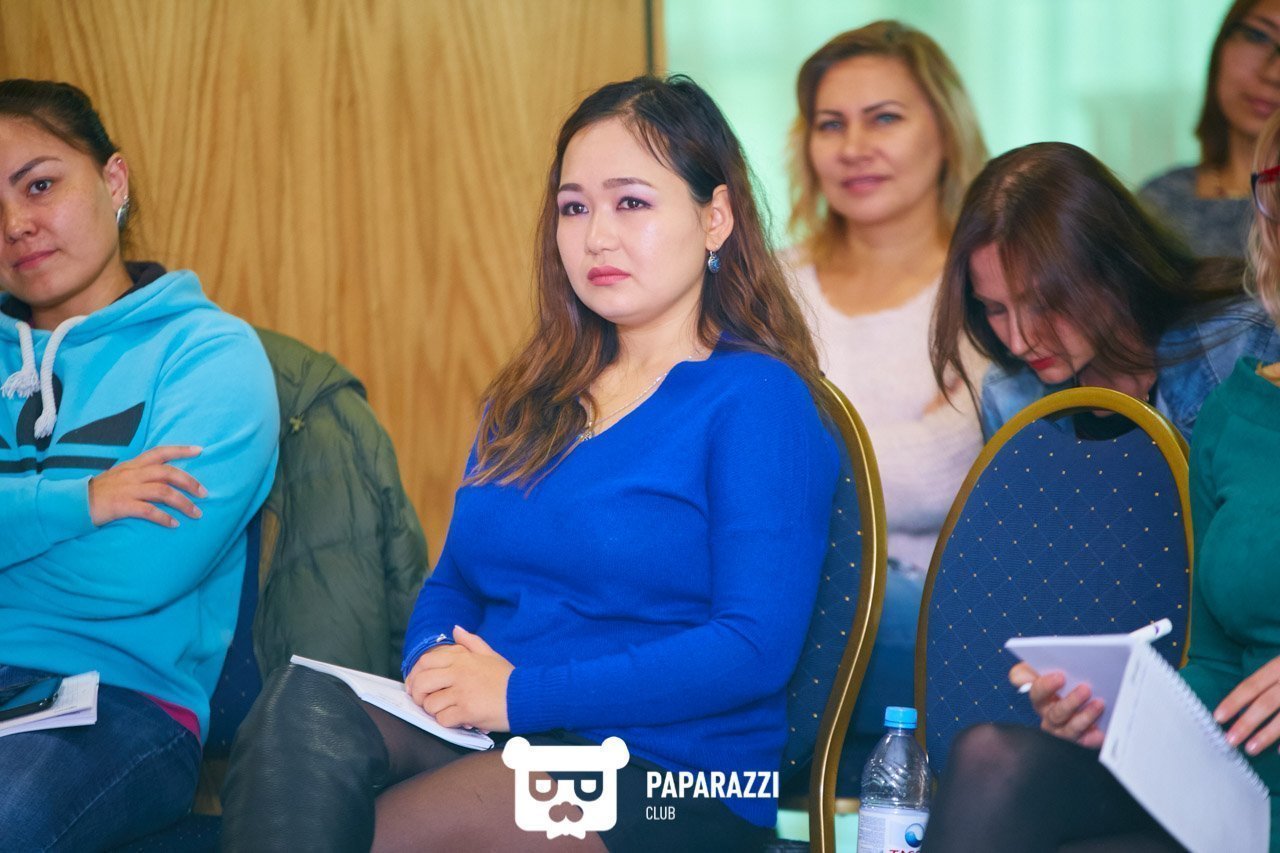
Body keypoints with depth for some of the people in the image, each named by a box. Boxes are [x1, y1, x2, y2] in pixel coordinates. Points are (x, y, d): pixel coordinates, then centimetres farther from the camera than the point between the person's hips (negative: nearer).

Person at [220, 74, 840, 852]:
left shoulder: (757, 400, -3)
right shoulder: (531, 398, 20)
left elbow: (756, 649, -14)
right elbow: (452, 584, 23)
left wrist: (522, 693, -16)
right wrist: (435, 660, -3)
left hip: (666, 783, -6)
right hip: (487, 740, 6)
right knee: (305, 704, -29)